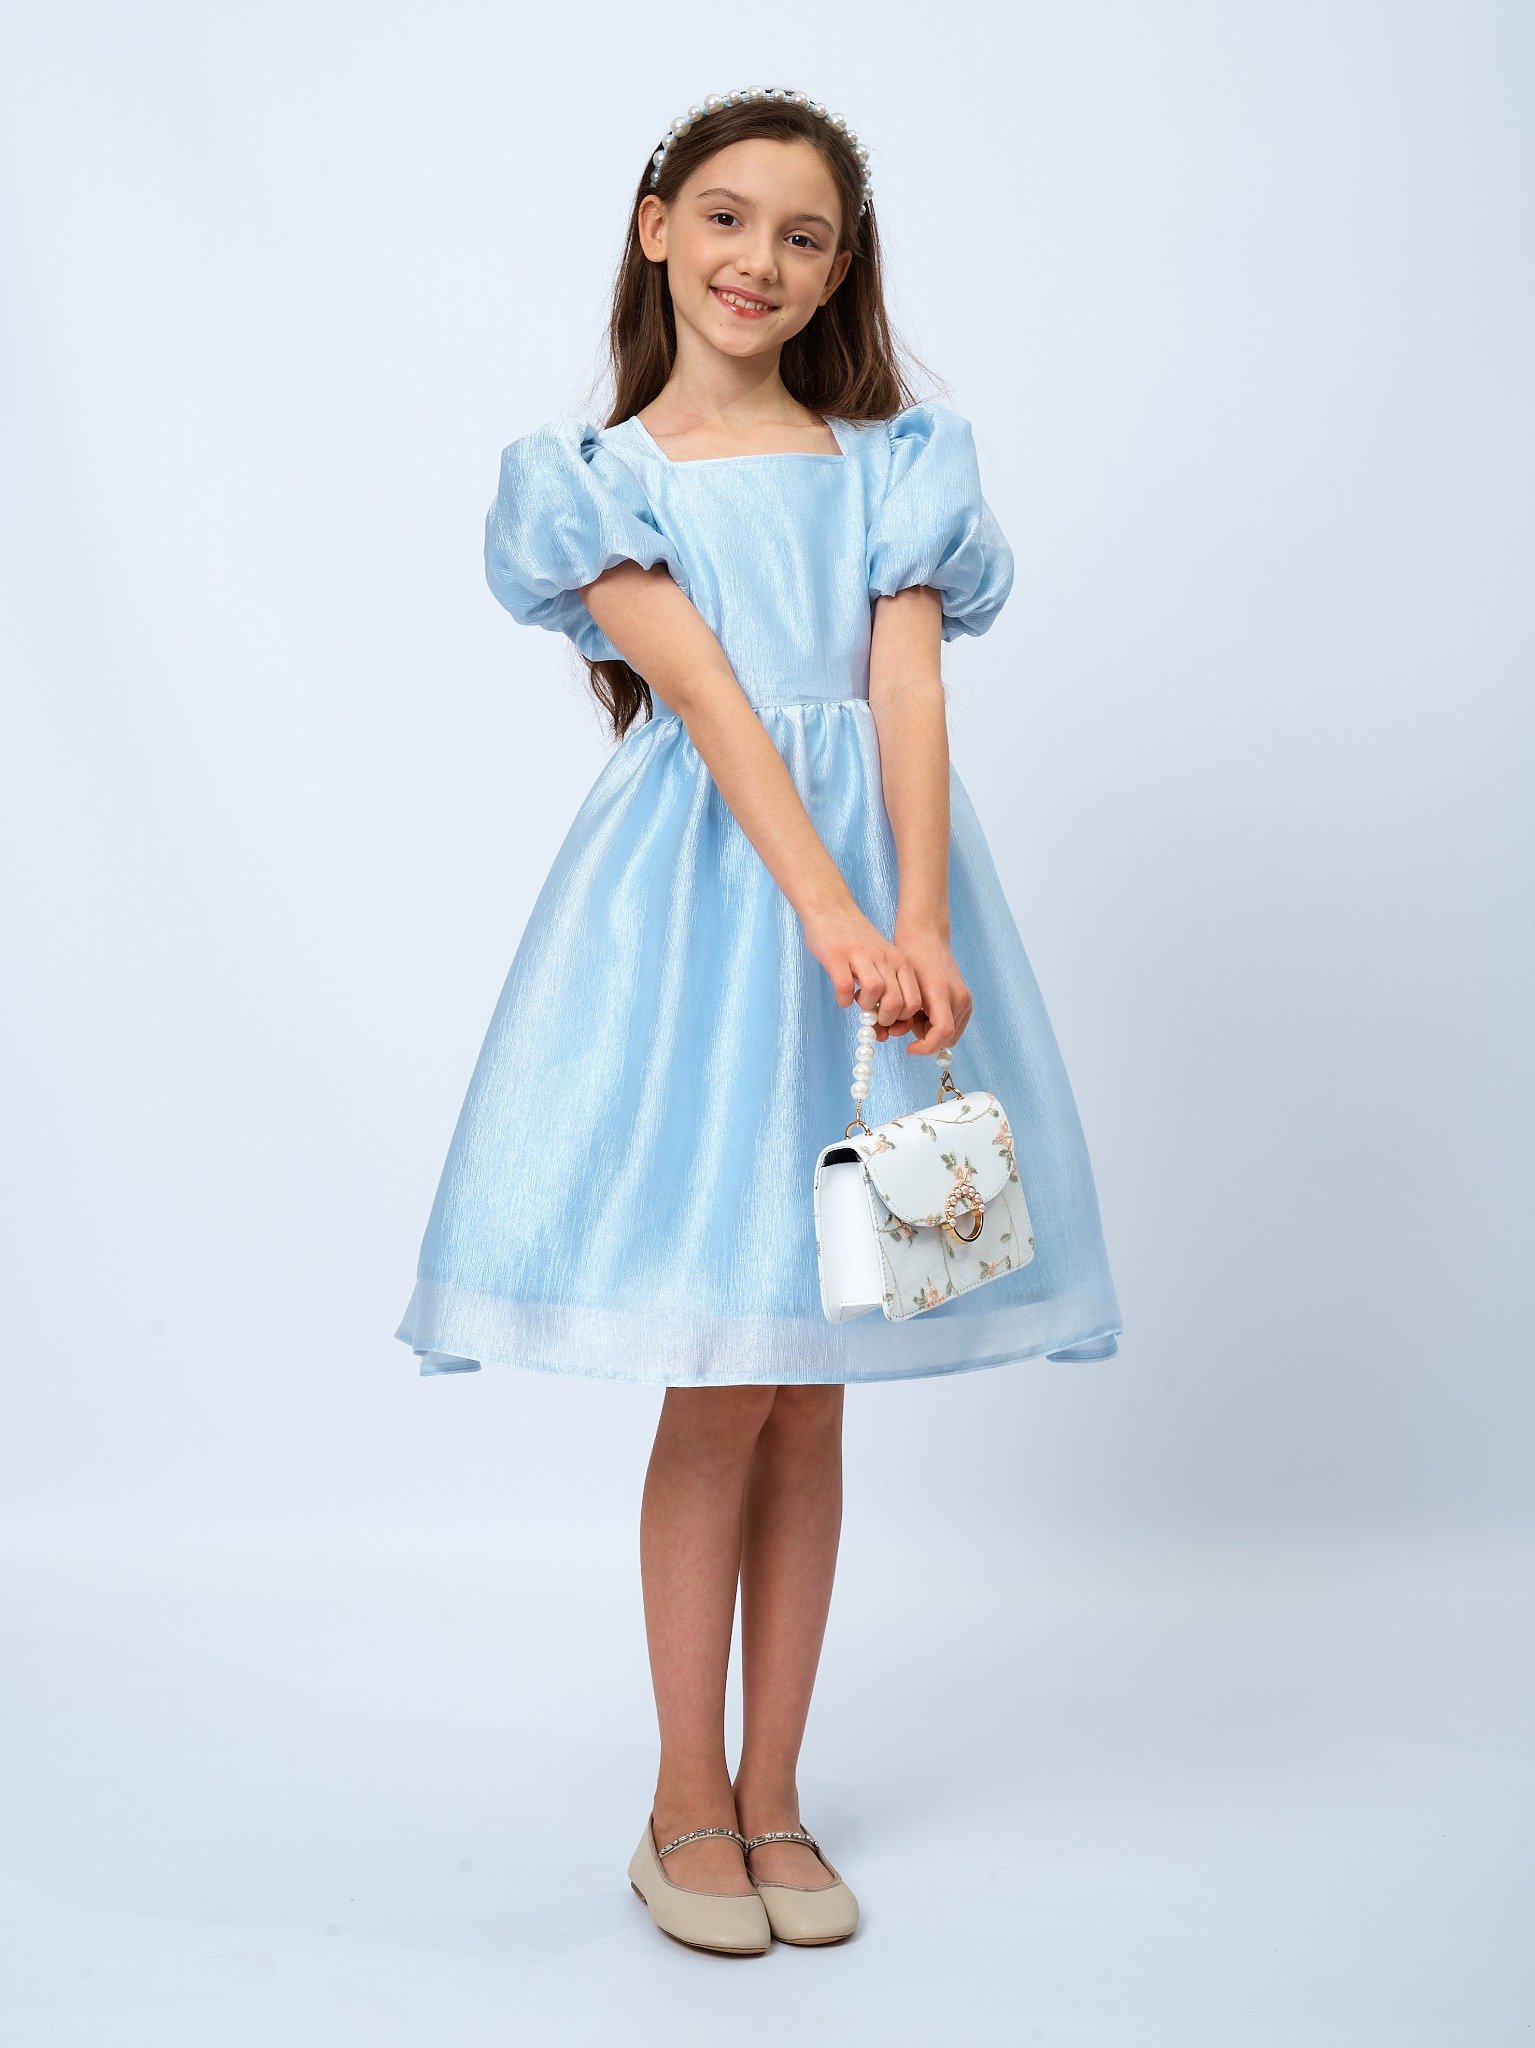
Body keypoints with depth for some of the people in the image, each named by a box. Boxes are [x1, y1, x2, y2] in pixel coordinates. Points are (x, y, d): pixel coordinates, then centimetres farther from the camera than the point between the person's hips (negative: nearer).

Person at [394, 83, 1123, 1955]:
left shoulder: (892, 462, 12)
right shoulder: (597, 476, 6)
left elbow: (907, 694, -2)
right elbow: (711, 697, -9)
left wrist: (921, 921, -18)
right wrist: (832, 916, -22)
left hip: (881, 892, 2)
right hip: (703, 897, -2)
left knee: (809, 1388, 7)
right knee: (719, 1386, -1)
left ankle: (771, 1798, 20)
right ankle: (687, 1805, 16)